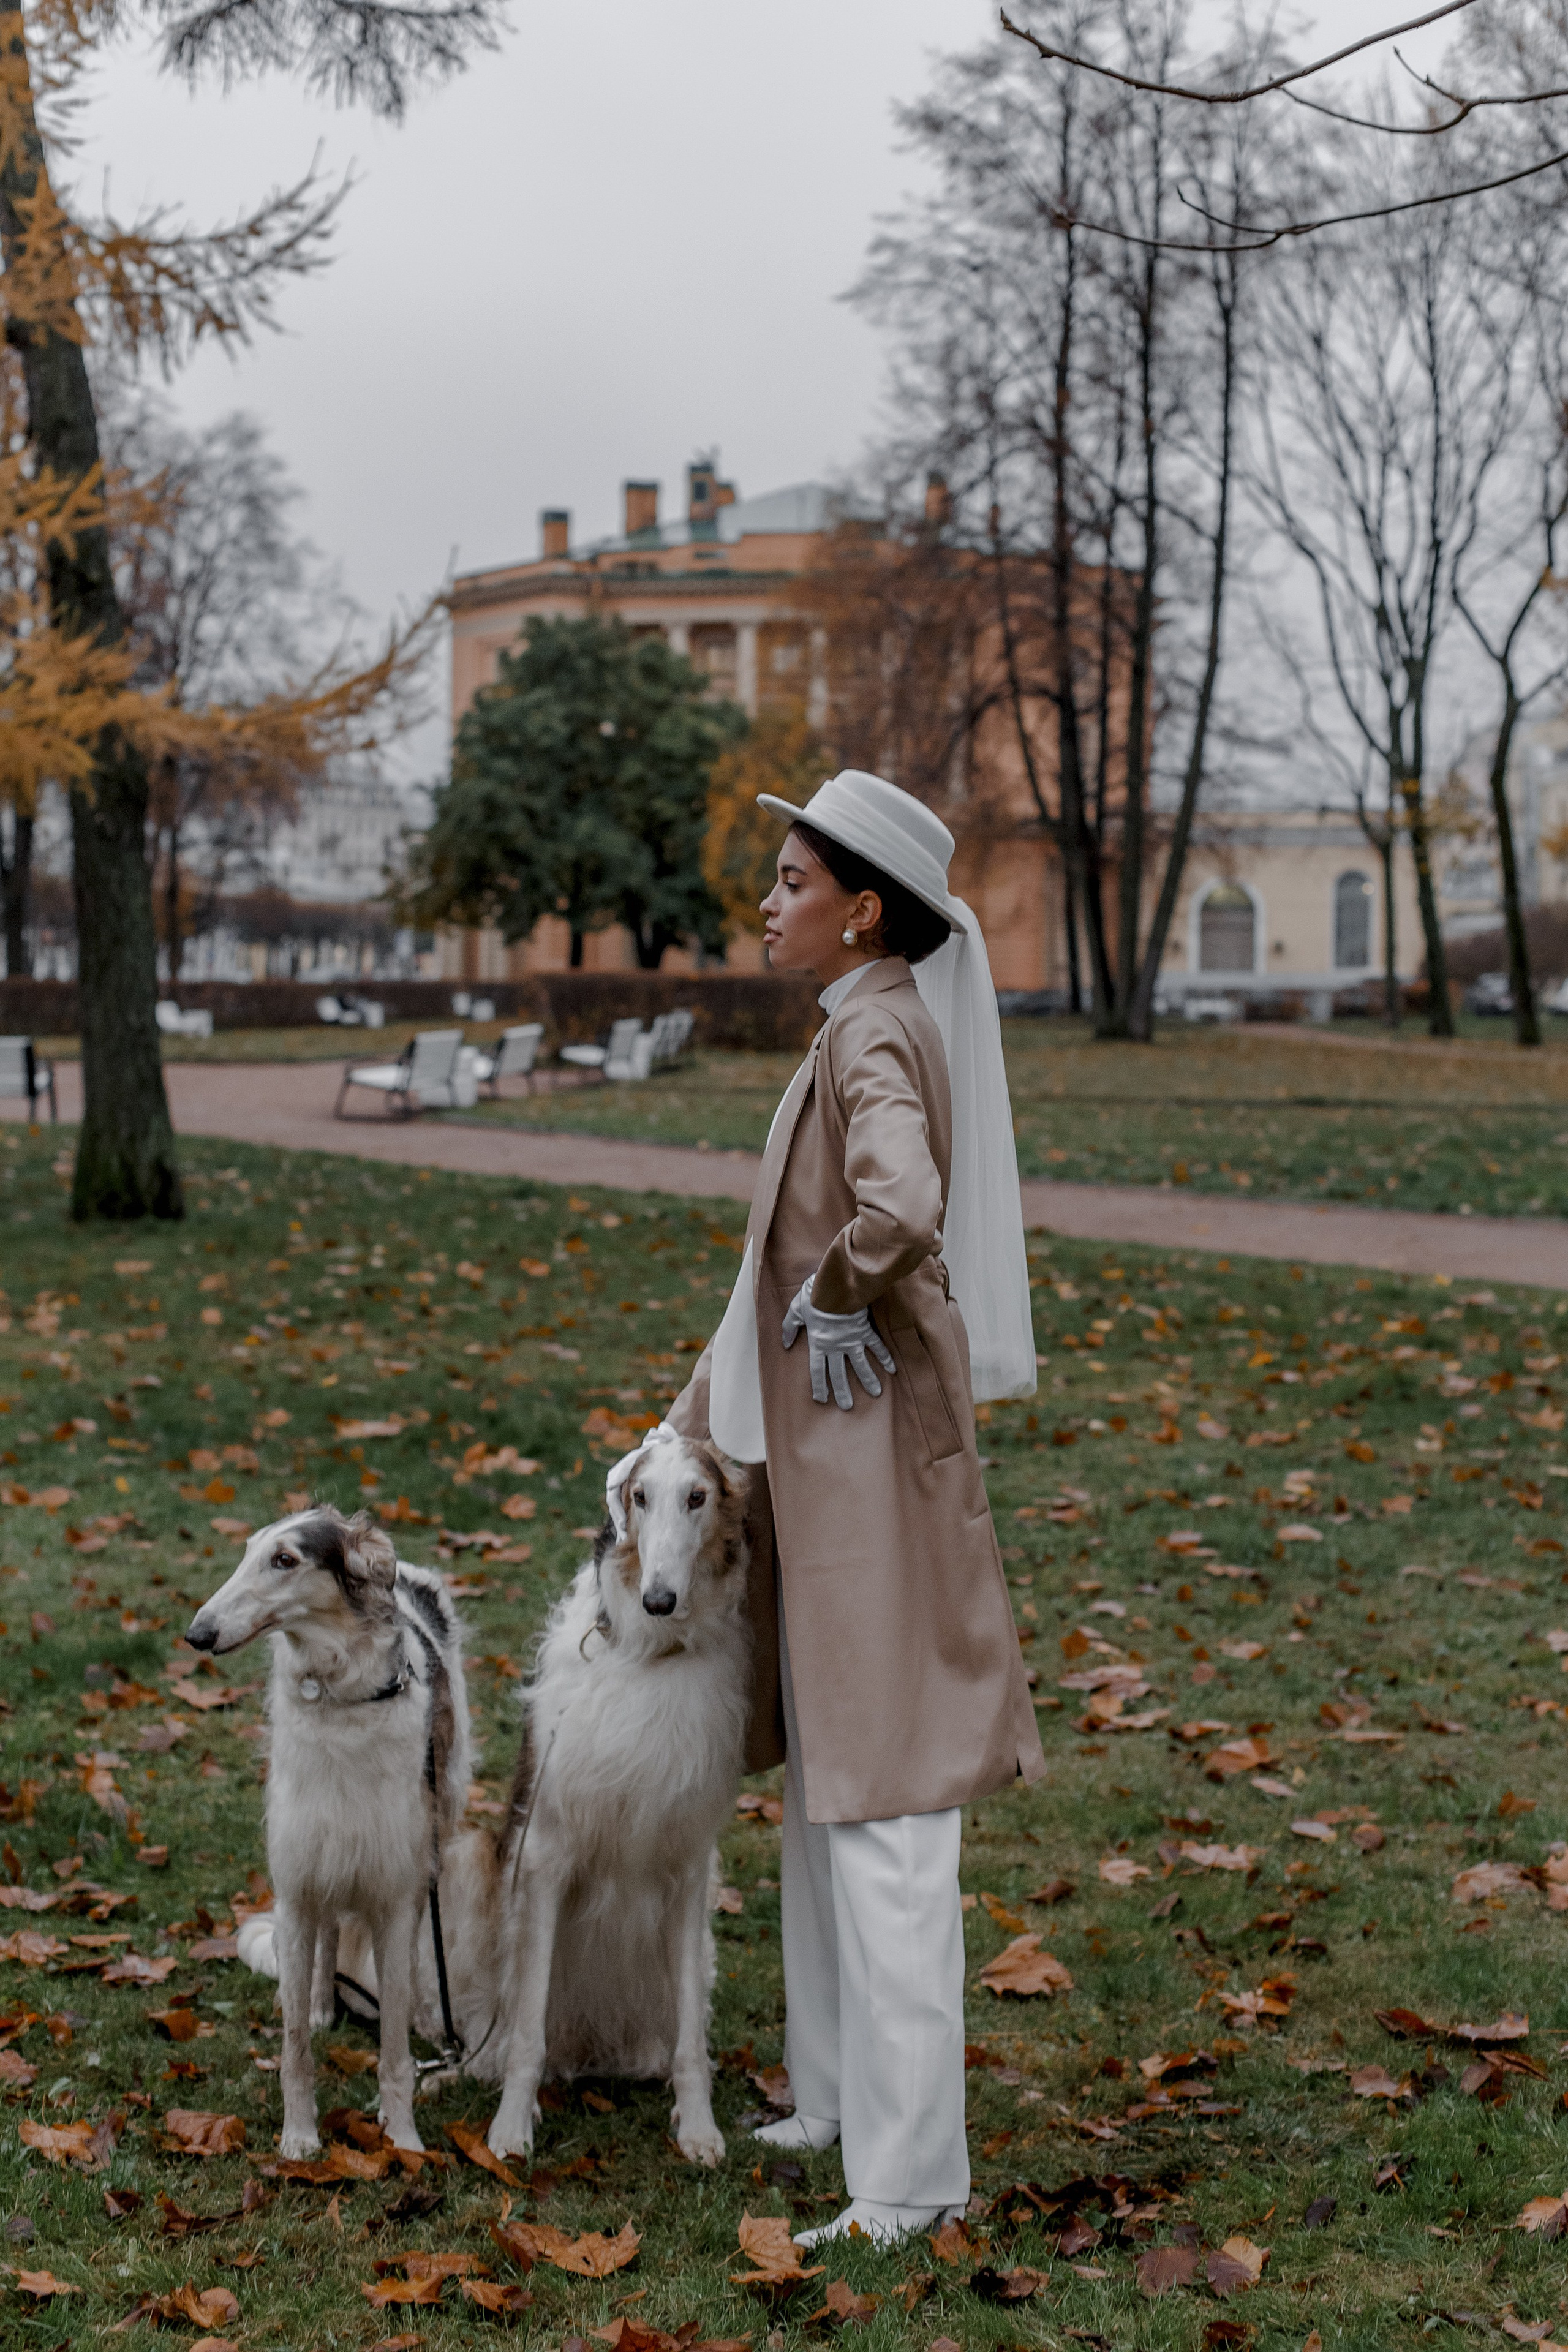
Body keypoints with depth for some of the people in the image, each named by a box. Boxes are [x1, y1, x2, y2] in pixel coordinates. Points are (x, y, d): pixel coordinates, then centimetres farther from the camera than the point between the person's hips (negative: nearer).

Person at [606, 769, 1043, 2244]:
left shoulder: (878, 1035, -16)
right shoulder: (859, 1032, 14)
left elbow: (902, 1208, -38)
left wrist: (836, 1299, -18)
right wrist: (683, 1440, 20)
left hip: (872, 1456, -10)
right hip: (818, 1456, 10)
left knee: (881, 1814, -5)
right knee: (821, 1782, 19)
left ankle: (910, 2174, 3)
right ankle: (839, 2094, 32)